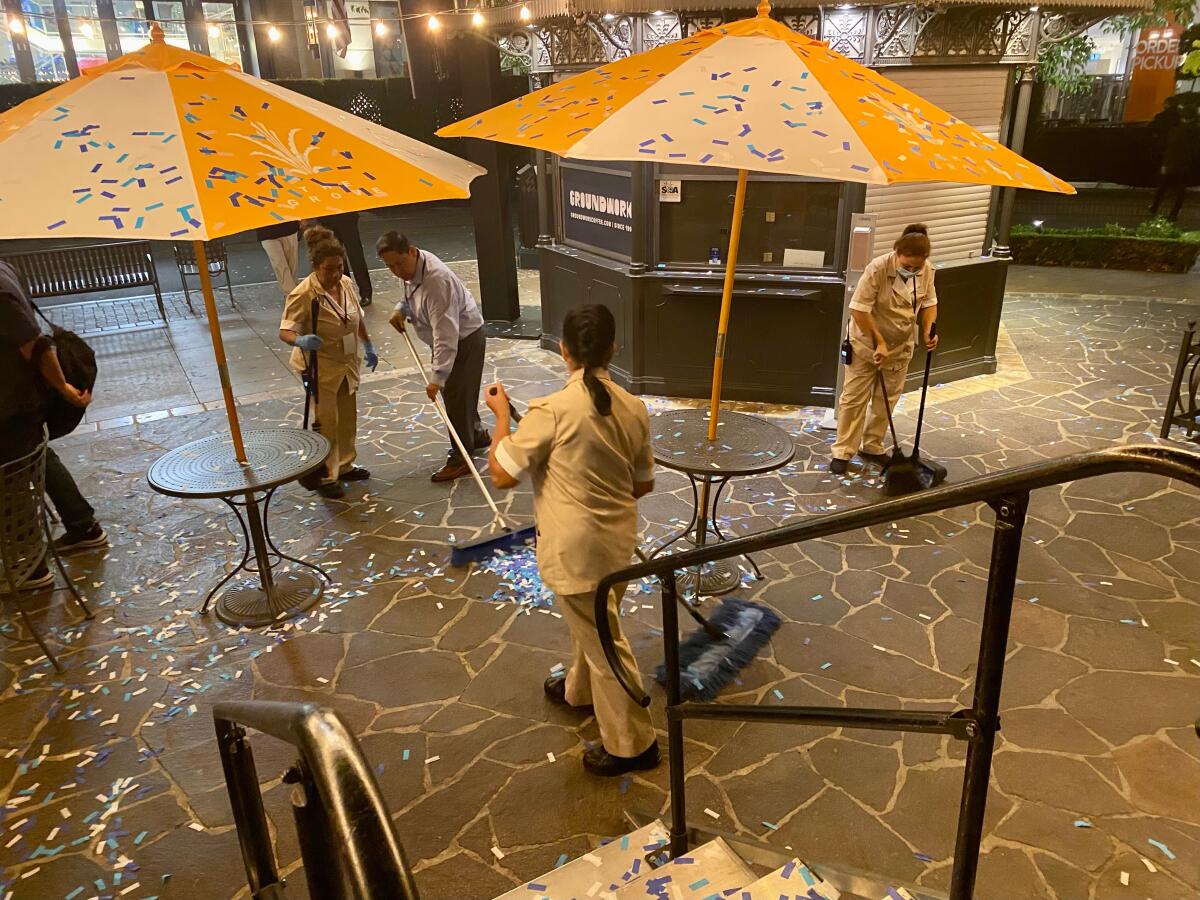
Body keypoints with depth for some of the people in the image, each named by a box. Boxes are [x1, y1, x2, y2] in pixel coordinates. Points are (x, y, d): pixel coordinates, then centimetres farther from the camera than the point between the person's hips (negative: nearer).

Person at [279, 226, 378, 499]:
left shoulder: (347, 284, -3)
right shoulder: (303, 295, -24)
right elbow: (285, 331, -26)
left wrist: (368, 346, 15)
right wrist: (301, 340, -46)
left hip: (347, 363, 7)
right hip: (320, 368, -7)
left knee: (348, 418, 19)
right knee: (326, 423, 0)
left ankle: (344, 466, 37)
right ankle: (325, 477, 16)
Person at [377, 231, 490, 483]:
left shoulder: (436, 280, -35)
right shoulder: (412, 267, -6)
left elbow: (446, 336, -38)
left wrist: (437, 378, -39)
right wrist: (402, 309, -3)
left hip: (465, 338, -10)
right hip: (448, 337, 10)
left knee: (456, 395, -3)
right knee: (455, 393, 22)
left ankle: (460, 458, 9)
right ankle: (476, 434, 42)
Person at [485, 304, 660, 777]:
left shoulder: (552, 410, -22)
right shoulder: (634, 408, -3)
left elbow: (502, 474, -15)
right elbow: (643, 483, 7)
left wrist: (501, 413, -3)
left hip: (576, 547, -7)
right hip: (619, 539, 7)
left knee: (603, 640, 8)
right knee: (593, 623, 29)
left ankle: (631, 743, 23)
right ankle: (581, 689, 54)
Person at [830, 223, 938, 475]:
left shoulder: (926, 269, -9)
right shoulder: (878, 268, -26)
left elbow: (929, 302, 6)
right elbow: (859, 309, -25)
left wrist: (928, 330, -12)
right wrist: (878, 342, -22)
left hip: (900, 346, 5)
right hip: (866, 344, -5)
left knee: (887, 400, 13)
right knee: (854, 398, 0)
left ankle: (872, 447, 27)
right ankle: (843, 451, 8)